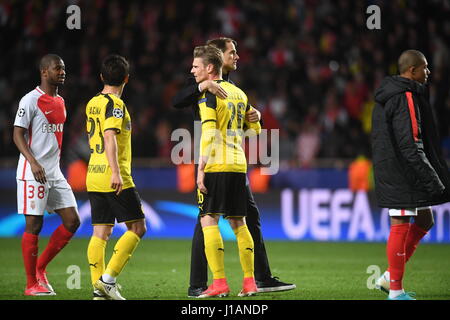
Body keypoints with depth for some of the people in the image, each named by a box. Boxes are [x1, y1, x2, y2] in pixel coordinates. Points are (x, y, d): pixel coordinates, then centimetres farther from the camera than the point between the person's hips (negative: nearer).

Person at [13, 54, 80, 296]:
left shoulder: (60, 102, 15)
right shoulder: (31, 100, -9)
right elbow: (17, 134, -12)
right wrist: (33, 162, -24)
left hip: (55, 174, 8)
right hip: (33, 174, -8)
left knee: (72, 221, 2)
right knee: (34, 225, -4)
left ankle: (40, 267, 15)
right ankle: (32, 283, 4)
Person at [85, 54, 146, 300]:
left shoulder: (92, 103, 14)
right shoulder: (115, 104, -11)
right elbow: (110, 136, -23)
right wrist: (116, 172, -29)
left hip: (94, 176, 8)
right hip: (115, 178, -8)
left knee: (101, 232, 6)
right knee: (137, 227, -1)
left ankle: (99, 289, 2)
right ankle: (108, 278, -9)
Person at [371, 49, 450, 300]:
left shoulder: (388, 96, 17)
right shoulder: (406, 98, -16)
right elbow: (410, 145, -22)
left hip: (391, 172, 10)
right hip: (403, 174, -10)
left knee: (424, 221, 16)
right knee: (401, 226, -5)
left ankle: (390, 277, 15)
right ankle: (396, 291, -1)